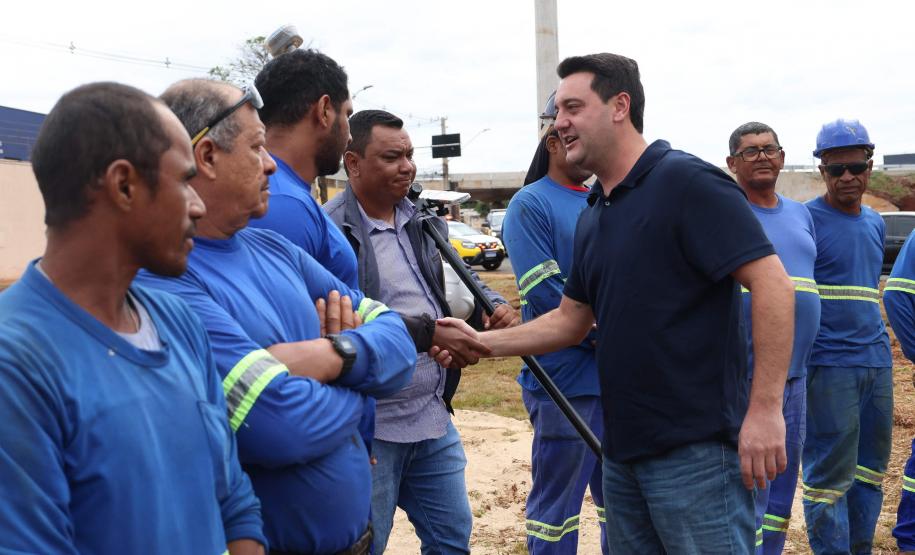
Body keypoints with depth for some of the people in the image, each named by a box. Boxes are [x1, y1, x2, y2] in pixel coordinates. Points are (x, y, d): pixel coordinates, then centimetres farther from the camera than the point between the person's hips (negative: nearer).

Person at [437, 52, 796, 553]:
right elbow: (570, 320, 18)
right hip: (622, 448, 8)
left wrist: (765, 408, -23)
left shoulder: (686, 182, -13)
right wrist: (484, 343, 7)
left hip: (695, 448, -8)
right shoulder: (594, 216, 13)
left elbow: (772, 283, -19)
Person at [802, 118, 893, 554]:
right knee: (830, 473, -3)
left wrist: (877, 344, 19)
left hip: (877, 359, 7)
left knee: (871, 468, 13)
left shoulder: (875, 223, 15)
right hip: (829, 365, -7)